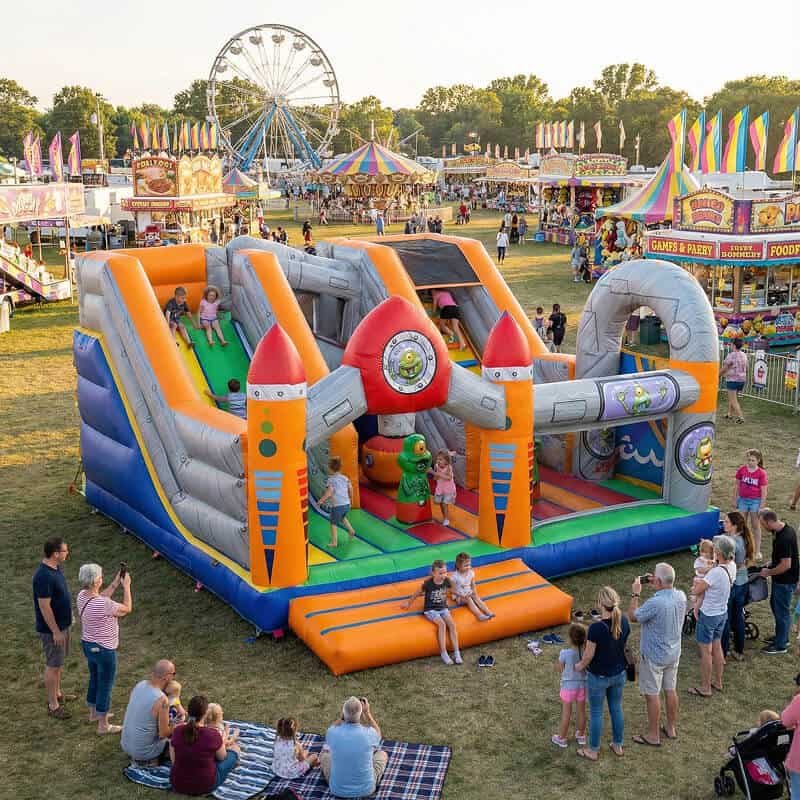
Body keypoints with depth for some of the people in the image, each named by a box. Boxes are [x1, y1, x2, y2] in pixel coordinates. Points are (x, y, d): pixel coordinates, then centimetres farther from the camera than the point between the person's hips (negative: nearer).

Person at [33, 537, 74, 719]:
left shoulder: (57, 567, 1)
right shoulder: (44, 576, -29)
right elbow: (44, 607, -26)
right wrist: (55, 631, -21)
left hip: (62, 623, 9)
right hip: (51, 628, -9)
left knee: (59, 662, 22)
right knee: (53, 665, 3)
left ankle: (57, 694, 38)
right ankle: (53, 705, 14)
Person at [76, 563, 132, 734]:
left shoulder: (82, 596, -8)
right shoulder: (103, 605, -32)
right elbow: (127, 609, -17)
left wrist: (115, 583, 7)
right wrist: (126, 586, -8)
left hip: (87, 645, 8)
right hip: (104, 650, -8)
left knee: (94, 679, 27)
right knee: (105, 686, 9)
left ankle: (93, 714, 46)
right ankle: (103, 725, 22)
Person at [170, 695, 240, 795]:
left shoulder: (177, 730, -13)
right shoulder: (213, 734, -23)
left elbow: (173, 760, 0)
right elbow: (222, 757, -3)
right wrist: (222, 737, 16)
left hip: (178, 784, 4)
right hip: (205, 786, -4)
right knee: (234, 748, 19)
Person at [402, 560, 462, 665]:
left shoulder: (447, 581, -7)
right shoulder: (428, 584, -16)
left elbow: (453, 588, 18)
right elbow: (417, 593, 0)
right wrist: (408, 603, 11)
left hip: (443, 608, 4)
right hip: (430, 610, -4)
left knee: (452, 624, -22)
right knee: (442, 624, -30)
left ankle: (456, 652, -20)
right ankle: (443, 653, -26)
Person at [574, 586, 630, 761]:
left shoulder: (596, 628, -30)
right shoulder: (624, 622, -13)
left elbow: (589, 655, -20)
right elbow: (624, 646, 3)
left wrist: (580, 666, 0)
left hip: (598, 677, -5)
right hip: (619, 674, 5)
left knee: (596, 713, 12)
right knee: (616, 709, 22)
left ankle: (593, 751, 27)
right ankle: (618, 745, 37)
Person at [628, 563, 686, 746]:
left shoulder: (655, 603, -32)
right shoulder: (681, 597, -9)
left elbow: (633, 616, -16)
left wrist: (635, 594, -8)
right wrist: (656, 586, 5)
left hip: (653, 656, -7)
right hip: (673, 653, 7)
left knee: (652, 695, 7)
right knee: (670, 690, 20)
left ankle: (653, 735, 18)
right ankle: (671, 728, 34)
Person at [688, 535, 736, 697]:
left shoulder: (716, 572, -32)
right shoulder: (732, 567, -7)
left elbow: (697, 590, -22)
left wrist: (697, 581, -2)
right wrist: (703, 581, -4)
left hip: (708, 615, -8)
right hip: (722, 612, 8)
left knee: (705, 651, 7)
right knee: (716, 646, 23)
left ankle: (705, 688, 18)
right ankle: (717, 681, 37)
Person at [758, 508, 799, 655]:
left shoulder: (784, 539, -32)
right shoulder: (786, 528, -1)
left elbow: (785, 565, -28)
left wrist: (768, 572, -15)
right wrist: (770, 565, 9)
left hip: (785, 580, -10)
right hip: (781, 578, 10)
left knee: (781, 611, 5)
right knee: (775, 604, 24)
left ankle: (780, 646, 20)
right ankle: (783, 637, 40)